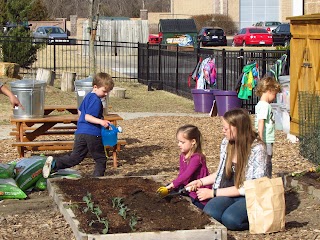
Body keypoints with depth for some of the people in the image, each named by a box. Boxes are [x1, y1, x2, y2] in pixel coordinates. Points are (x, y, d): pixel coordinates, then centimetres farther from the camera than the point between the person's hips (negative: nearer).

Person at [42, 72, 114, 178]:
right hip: (92, 134, -8)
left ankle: (54, 163, -7)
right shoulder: (96, 100, -12)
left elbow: (80, 111, 31)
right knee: (100, 160, 7)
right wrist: (100, 121, -30)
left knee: (75, 158, 10)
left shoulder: (88, 96, 18)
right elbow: (87, 117, -20)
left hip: (80, 132, 8)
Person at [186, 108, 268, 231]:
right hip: (227, 194, 5)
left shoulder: (257, 149, -15)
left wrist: (213, 193, -15)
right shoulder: (226, 143, 5)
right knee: (208, 213, -27)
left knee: (230, 219, -33)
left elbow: (247, 188, -16)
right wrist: (201, 182, 5)